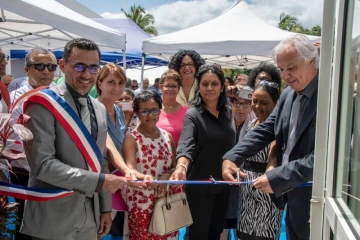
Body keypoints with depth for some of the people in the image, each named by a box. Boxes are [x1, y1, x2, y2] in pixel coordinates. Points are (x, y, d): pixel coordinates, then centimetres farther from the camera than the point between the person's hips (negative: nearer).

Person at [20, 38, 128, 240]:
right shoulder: (44, 103, -13)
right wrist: (99, 181, -20)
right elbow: (42, 164, -20)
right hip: (53, 218, -6)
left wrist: (105, 208, 11)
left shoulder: (99, 109, 9)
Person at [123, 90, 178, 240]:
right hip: (141, 204, -4)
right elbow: (130, 168, -22)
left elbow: (175, 167, 10)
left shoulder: (167, 136, 7)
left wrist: (168, 175, -12)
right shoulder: (132, 139, -8)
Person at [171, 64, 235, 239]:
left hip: (223, 183, 6)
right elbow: (186, 144, -31)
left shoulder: (227, 112, 3)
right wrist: (181, 167, -49)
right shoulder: (193, 115, -15)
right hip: (200, 185, -5)